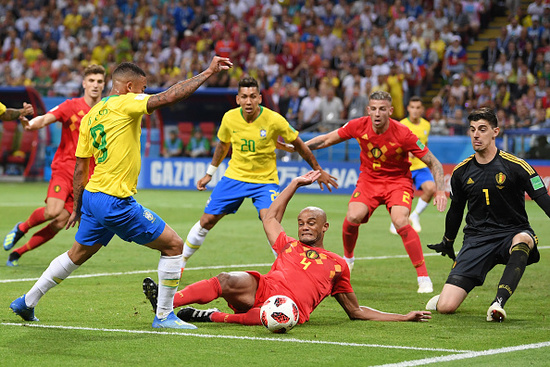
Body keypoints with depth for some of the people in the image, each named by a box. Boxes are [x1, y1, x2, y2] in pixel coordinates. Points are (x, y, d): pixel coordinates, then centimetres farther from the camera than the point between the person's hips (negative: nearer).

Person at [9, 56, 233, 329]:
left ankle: (26, 302, 31)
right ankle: (164, 316, 4)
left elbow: (80, 169, 16)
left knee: (76, 255, 25)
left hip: (92, 196, 8)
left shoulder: (90, 116, 13)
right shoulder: (125, 103, -9)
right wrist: (207, 73, -16)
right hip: (115, 201, -8)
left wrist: (77, 208, 24)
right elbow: (168, 97, -21)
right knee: (173, 245, 1)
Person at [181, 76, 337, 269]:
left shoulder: (274, 120, -19)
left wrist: (318, 171, 3)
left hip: (265, 180, -3)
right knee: (206, 221, 3)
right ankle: (179, 262, 23)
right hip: (234, 176, 3)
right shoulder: (230, 118, -9)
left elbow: (299, 145, -4)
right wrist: (209, 173, 20)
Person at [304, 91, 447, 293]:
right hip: (369, 178, 3)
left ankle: (423, 278, -18)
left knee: (400, 222, -27)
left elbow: (434, 163, -16)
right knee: (352, 218, -20)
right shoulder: (359, 126, -14)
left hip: (398, 180, -3)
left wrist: (440, 191, -27)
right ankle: (347, 258, 13)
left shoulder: (403, 134, -23)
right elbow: (327, 139, 2)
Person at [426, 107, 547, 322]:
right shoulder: (461, 172, 5)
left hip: (512, 233, -2)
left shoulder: (515, 166, -7)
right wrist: (447, 242, 34)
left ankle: (498, 302, -40)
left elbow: (544, 199, -9)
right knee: (445, 307, -14)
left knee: (522, 240, -44)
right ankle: (445, 295, 24)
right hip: (476, 239, 2)